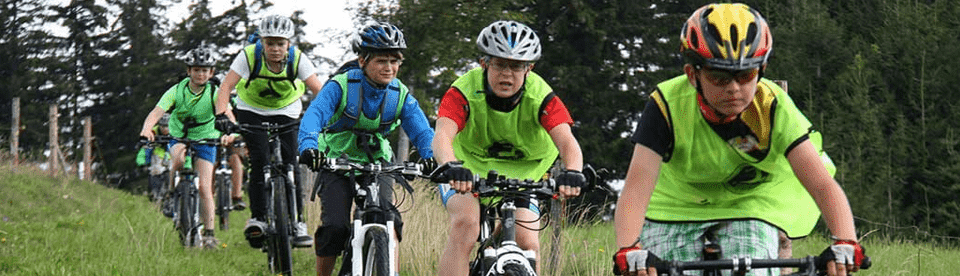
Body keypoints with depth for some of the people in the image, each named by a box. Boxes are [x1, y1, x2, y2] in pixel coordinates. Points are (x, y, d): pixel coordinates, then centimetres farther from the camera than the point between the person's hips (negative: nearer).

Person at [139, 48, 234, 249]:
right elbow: (156, 113, -26)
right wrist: (147, 129, -47)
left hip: (205, 141, -1)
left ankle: (209, 233, -6)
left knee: (204, 187, -14)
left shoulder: (214, 93, -15)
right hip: (179, 139, 1)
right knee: (178, 157, -35)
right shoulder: (176, 91, -14)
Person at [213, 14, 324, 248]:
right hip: (251, 110, -1)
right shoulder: (249, 56, -25)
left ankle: (297, 223, -3)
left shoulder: (297, 59, -23)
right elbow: (226, 86, -30)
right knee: (260, 162, -19)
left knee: (290, 165, -10)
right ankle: (257, 218, -14)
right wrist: (221, 115, -46)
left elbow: (319, 91, -27)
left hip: (285, 112, 1)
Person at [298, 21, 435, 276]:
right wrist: (308, 147, -52)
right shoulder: (341, 86, -17)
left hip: (375, 164, 2)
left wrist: (434, 158, -37)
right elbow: (314, 115, -31)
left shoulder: (401, 95, -6)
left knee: (388, 219, -22)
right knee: (335, 228, -19)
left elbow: (421, 132, -14)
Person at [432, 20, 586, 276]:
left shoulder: (541, 98, -23)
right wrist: (451, 166, -64)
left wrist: (572, 171, -59)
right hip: (469, 166, -2)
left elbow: (566, 141, -36)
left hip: (522, 172, 2)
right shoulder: (464, 92, -26)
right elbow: (442, 135, -42)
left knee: (526, 242, -17)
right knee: (465, 224, -29)